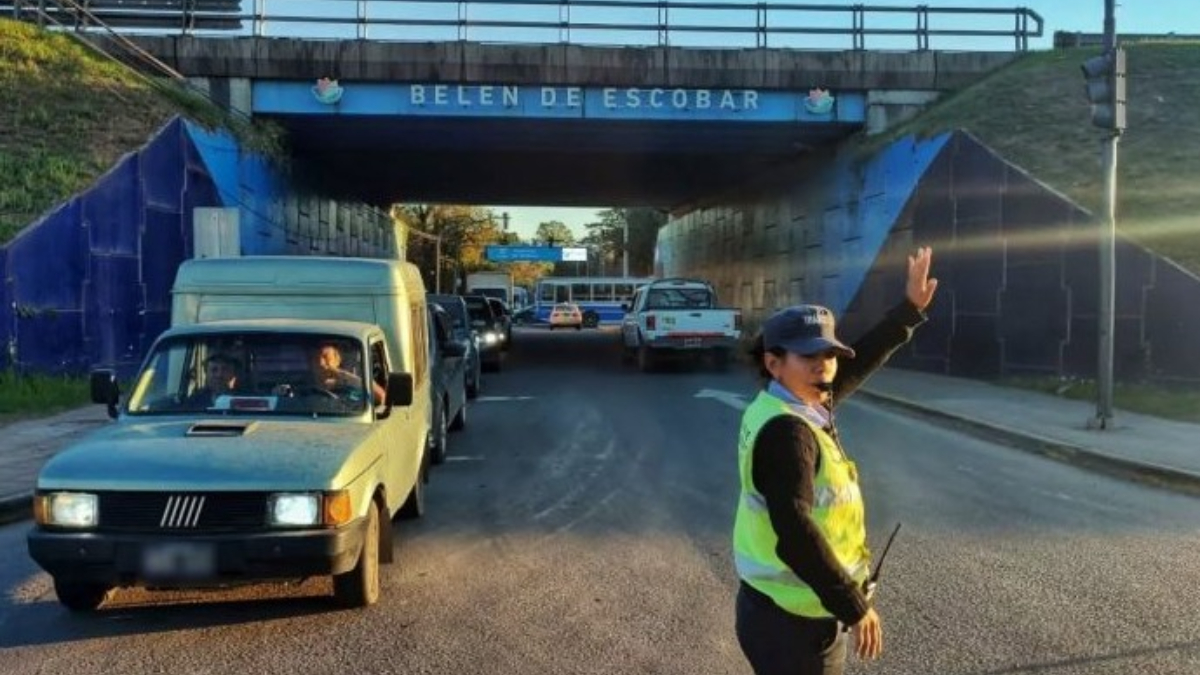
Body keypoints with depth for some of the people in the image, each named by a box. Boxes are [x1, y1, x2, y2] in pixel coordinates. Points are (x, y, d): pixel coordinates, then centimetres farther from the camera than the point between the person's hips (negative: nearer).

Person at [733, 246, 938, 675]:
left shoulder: (802, 406, 4)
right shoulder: (786, 431, -24)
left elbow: (858, 364, 19)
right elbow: (795, 535, -31)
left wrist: (909, 309, 21)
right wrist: (854, 607, -26)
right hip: (793, 618, -10)